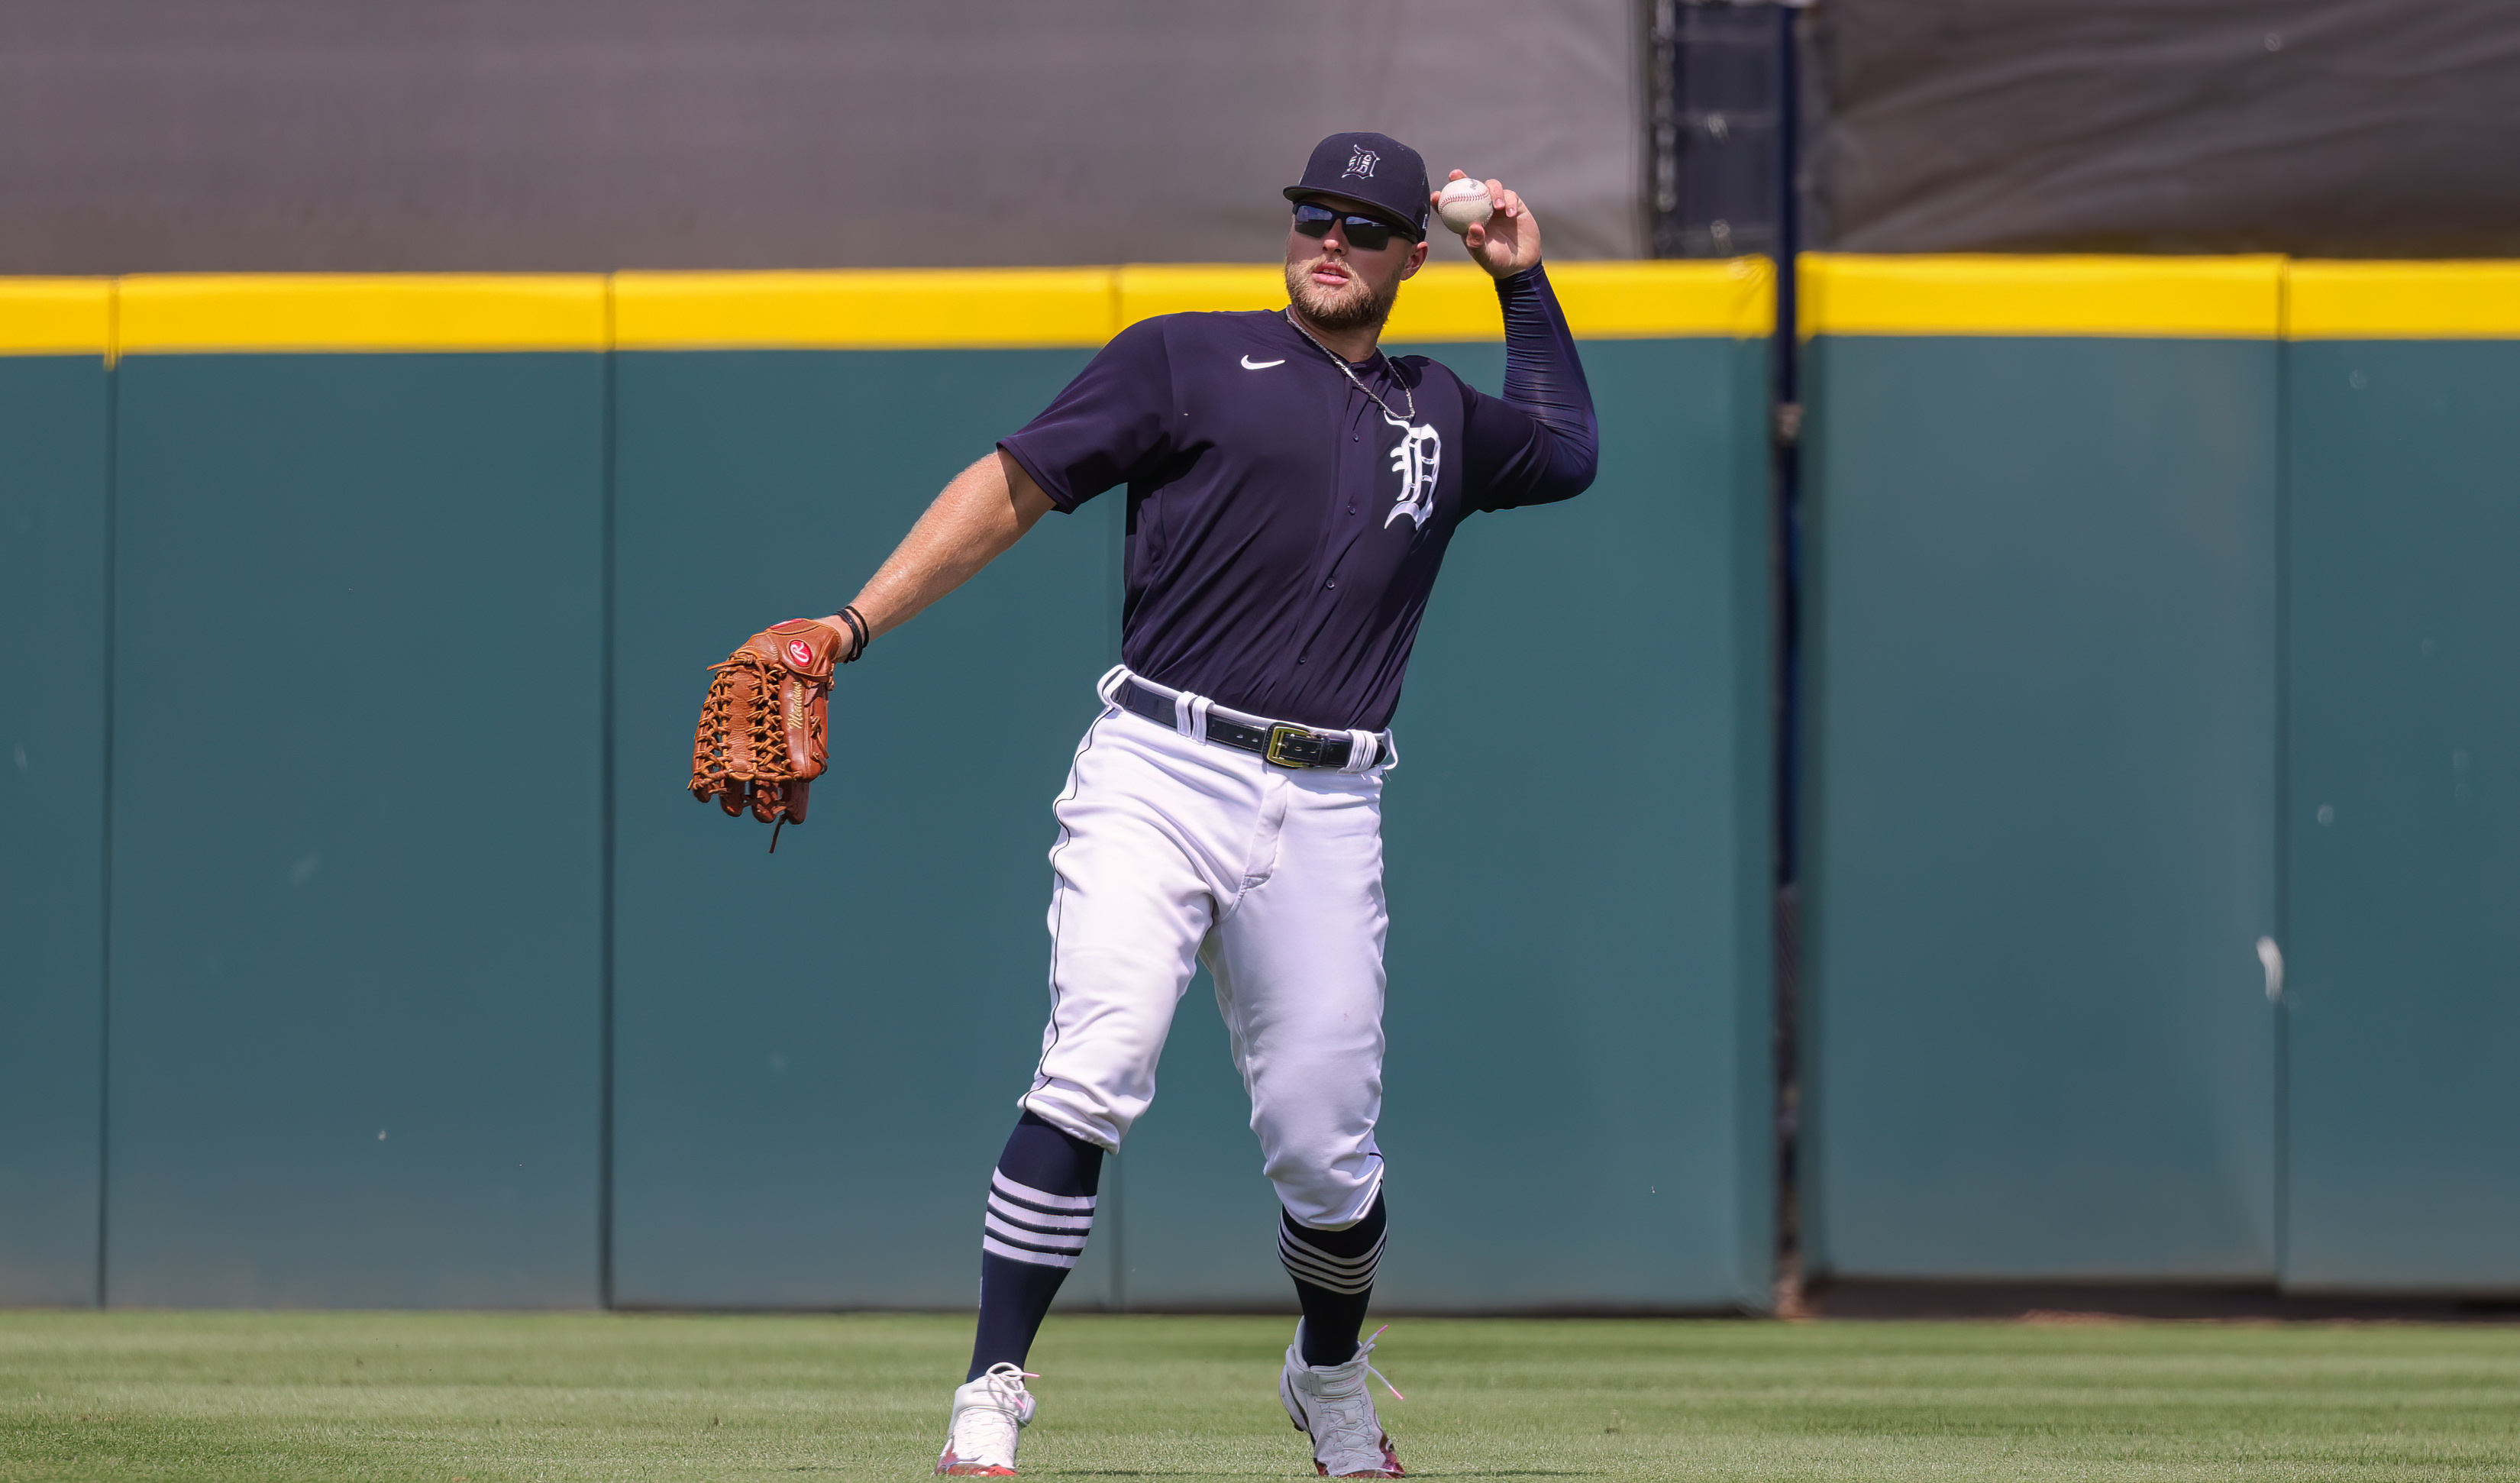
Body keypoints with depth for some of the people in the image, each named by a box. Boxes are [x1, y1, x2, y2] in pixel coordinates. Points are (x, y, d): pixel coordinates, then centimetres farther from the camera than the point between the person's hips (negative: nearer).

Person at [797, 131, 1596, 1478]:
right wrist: (853, 627, -8)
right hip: (1156, 777, -4)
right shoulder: (1189, 360, 7)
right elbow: (1012, 486, 2)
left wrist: (1524, 281, 32)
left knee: (1326, 1150, 4)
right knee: (1093, 1078, -21)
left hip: (1326, 817, 4)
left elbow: (1567, 450, 41)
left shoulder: (1439, 417, 21)